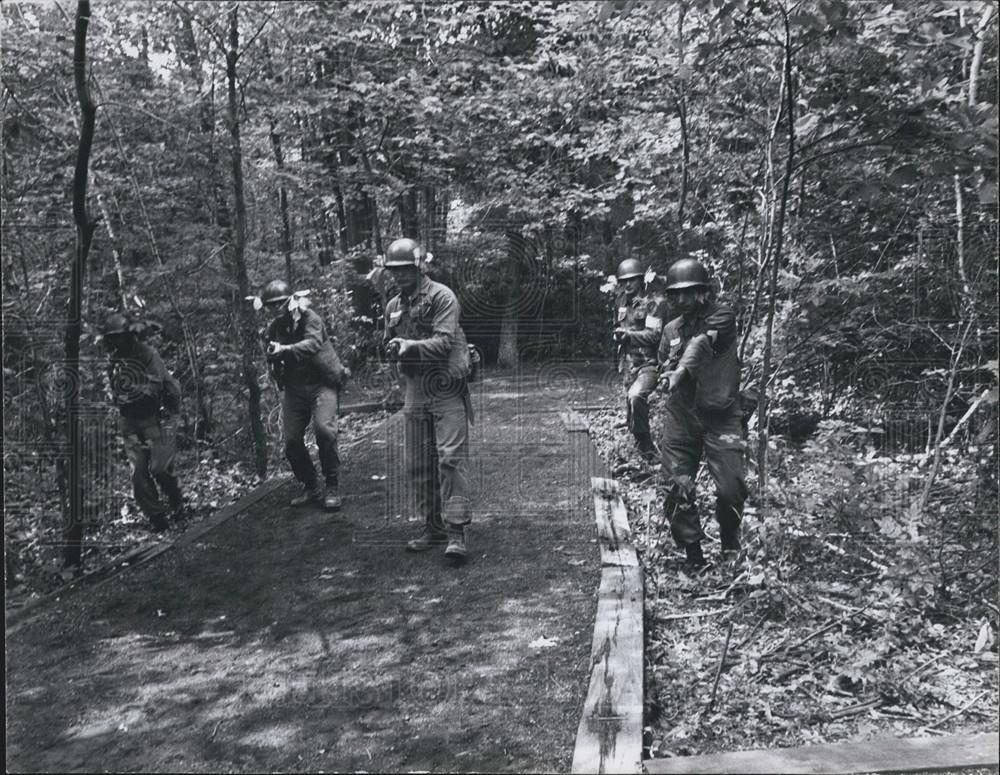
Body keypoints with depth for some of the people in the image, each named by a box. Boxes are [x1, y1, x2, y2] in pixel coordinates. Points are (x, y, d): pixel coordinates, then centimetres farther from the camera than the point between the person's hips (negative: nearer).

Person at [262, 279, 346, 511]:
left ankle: (332, 487, -10)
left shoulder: (310, 319, -12)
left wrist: (285, 350, -47)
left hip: (322, 382, -6)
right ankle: (311, 487, 20)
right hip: (294, 388, 6)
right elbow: (272, 359, 15)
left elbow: (313, 343, -33)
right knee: (292, 440, 0)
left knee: (323, 428, -25)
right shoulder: (274, 328, 7)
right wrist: (272, 360, -8)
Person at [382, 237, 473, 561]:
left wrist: (412, 346, -32)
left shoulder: (442, 297, -7)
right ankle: (433, 528, 19)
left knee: (451, 458, -11)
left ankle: (456, 531, -8)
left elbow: (444, 342, -18)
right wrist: (393, 348, -3)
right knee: (417, 464, 8)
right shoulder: (393, 306, 14)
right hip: (414, 392, 7)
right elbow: (390, 345, 20)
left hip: (447, 391, -6)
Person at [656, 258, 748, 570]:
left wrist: (681, 371, -41)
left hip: (720, 415, -4)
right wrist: (668, 374, -2)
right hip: (680, 415, 4)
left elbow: (703, 343, -24)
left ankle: (730, 545, 21)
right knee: (676, 488, -1)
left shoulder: (722, 317, -5)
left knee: (732, 488, -7)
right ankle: (693, 552, 16)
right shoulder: (671, 328, 12)